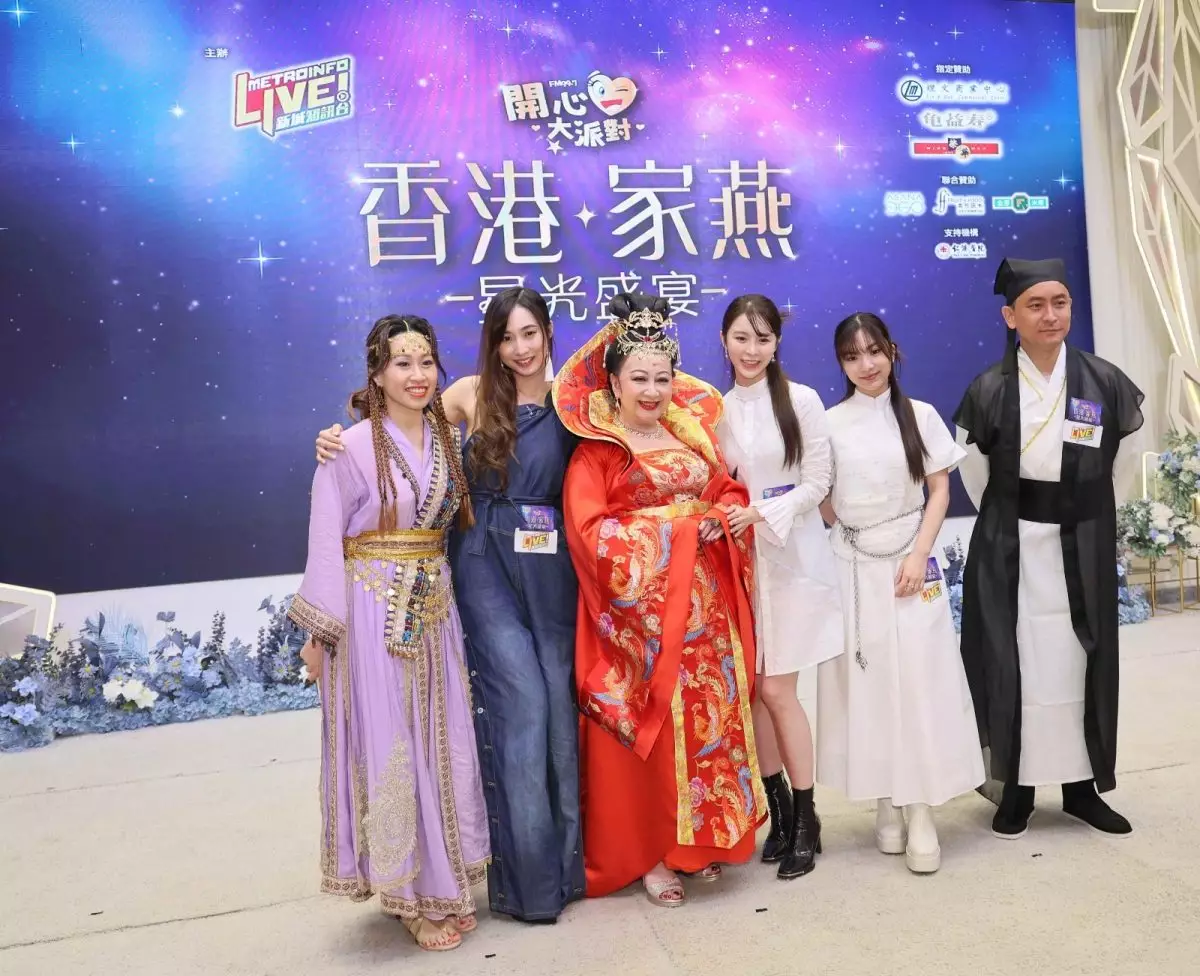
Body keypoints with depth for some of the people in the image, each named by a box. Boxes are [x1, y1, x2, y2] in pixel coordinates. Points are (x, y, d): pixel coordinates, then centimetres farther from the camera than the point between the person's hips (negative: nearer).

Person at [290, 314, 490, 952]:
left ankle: (441, 882, 29)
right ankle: (408, 892, 21)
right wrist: (320, 631, -8)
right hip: (372, 611, -5)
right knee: (385, 745, 4)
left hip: (434, 608, 5)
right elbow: (326, 540, -8)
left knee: (440, 743, 11)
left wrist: (442, 589, 4)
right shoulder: (353, 446, -9)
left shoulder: (447, 438, 7)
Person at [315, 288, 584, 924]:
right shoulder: (471, 395, 3)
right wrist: (342, 440, -5)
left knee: (560, 703, 5)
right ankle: (530, 875, 12)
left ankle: (569, 854, 25)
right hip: (488, 566, -2)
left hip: (552, 569, 2)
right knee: (522, 703, -5)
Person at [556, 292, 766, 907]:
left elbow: (730, 493, 15)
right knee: (651, 725, 1)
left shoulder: (692, 432, 12)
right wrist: (678, 527, -15)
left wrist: (717, 518, -9)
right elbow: (590, 530, -16)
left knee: (709, 717, 10)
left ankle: (699, 840, 28)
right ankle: (647, 853, 18)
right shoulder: (596, 450, -6)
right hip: (640, 609, -5)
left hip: (704, 604, 6)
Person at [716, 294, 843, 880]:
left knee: (776, 689, -4)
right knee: (752, 689, 6)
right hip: (738, 557, 4)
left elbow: (817, 481, -7)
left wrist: (763, 513, -18)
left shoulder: (801, 401, -5)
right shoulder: (715, 407, 6)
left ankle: (806, 819, 14)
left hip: (792, 556, -4)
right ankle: (780, 810, 24)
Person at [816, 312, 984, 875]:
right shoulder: (830, 424, 2)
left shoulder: (921, 416, 2)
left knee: (916, 681, -1)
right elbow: (821, 499, 8)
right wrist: (854, 534, -3)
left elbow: (939, 492, 1)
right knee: (865, 682, 4)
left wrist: (918, 554, -9)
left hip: (910, 563, 0)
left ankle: (920, 811, 8)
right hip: (854, 568, 1)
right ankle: (886, 806, 17)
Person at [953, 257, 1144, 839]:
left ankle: (1082, 787, 23)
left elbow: (1118, 461, 12)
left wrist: (1084, 516, 15)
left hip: (1083, 548, 2)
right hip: (1009, 551, -1)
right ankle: (1018, 788, 14)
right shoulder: (988, 391, -6)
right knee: (1014, 665, 2)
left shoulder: (1105, 382, -3)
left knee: (1078, 663, 9)